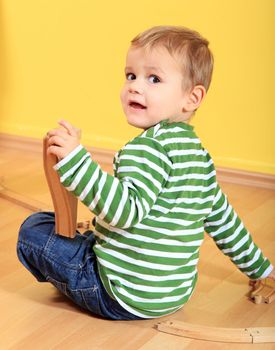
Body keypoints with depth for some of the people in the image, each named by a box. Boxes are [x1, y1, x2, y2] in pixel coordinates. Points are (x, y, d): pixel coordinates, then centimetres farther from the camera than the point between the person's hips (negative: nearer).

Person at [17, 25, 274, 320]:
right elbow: (223, 218, 15)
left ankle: (69, 284, 25)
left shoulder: (150, 147, -21)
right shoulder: (199, 154, 7)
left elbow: (126, 211, -34)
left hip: (125, 297, -9)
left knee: (34, 228, 4)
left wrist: (75, 159, -37)